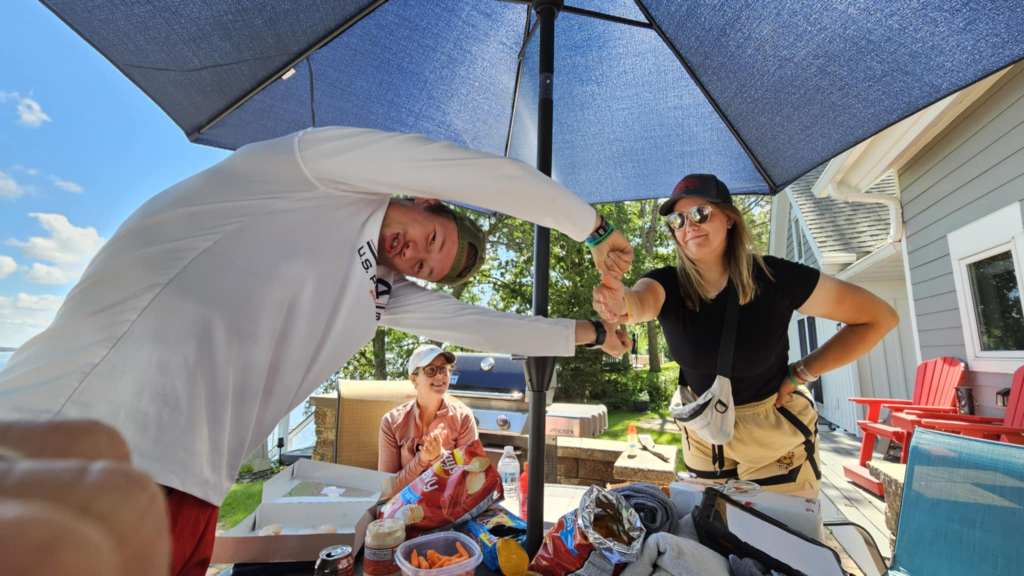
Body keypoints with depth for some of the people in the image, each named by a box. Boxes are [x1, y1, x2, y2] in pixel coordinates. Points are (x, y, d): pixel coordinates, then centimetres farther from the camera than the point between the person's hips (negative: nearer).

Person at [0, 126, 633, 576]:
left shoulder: (390, 295, 18)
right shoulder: (330, 173, -3)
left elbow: (483, 325, 24)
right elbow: (493, 176, -7)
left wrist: (594, 332, 33)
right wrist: (595, 230, 8)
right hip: (101, 441, -8)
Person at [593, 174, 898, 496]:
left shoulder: (775, 277, -21)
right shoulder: (667, 283, -16)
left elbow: (880, 318, -10)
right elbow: (641, 300, -41)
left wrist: (801, 373, -14)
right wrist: (622, 305, -65)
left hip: (776, 437, -2)